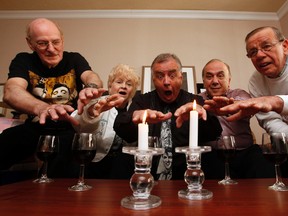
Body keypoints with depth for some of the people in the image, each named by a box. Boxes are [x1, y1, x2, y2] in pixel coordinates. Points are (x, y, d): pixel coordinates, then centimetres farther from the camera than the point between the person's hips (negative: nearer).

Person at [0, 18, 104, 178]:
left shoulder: (74, 59, 1)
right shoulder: (23, 61, -1)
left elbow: (90, 76, -20)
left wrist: (92, 87, -47)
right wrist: (42, 108, -45)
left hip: (69, 130, -1)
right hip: (35, 129, 2)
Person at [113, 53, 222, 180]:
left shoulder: (195, 101, 6)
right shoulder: (141, 101, 6)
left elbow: (214, 133, -9)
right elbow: (120, 127, -10)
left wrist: (199, 110, -30)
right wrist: (135, 116, -32)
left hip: (186, 178, -1)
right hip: (147, 178, 1)